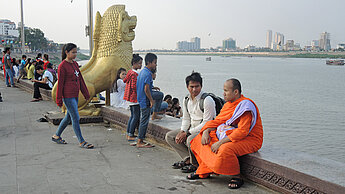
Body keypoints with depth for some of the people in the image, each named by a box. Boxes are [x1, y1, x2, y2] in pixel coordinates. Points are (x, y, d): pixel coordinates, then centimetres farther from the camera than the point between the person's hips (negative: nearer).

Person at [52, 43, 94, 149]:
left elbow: (80, 79, 17)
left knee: (69, 117, 16)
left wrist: (86, 93, 17)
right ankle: (81, 142, 3)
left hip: (75, 96, 9)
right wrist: (59, 99, -9)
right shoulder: (62, 66, -11)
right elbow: (60, 83, -11)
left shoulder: (75, 64, 12)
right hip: (68, 96, -9)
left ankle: (56, 136, 31)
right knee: (76, 118, -5)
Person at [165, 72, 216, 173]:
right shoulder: (186, 100, 6)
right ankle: (187, 159, -4)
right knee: (169, 136, 1)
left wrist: (187, 133, -21)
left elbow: (206, 123, -21)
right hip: (192, 129, 8)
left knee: (190, 140, -35)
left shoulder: (207, 100, -19)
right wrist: (182, 132, -7)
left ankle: (195, 164, -8)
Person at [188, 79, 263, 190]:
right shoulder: (229, 104, 7)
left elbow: (242, 131, -28)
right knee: (201, 140, 4)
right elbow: (218, 121, 11)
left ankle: (237, 177, -13)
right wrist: (206, 131, -9)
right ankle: (204, 172, 6)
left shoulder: (246, 106, -21)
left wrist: (220, 143, -29)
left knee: (225, 150, -37)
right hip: (229, 136, 9)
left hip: (249, 140, -9)